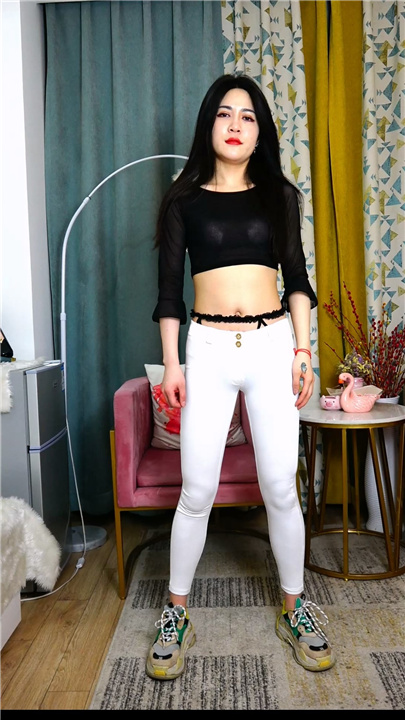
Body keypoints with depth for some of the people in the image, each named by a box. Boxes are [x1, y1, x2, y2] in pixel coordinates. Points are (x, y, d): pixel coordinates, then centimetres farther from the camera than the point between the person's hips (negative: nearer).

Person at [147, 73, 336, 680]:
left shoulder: (279, 195, 10)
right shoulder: (184, 200, 6)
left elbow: (297, 277, 9)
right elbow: (169, 289, 4)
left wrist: (303, 350, 0)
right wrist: (171, 364, -2)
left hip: (272, 345, 1)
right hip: (208, 349, -1)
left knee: (280, 487, 5)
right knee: (196, 492, 1)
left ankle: (294, 607, 26)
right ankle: (177, 612, 22)